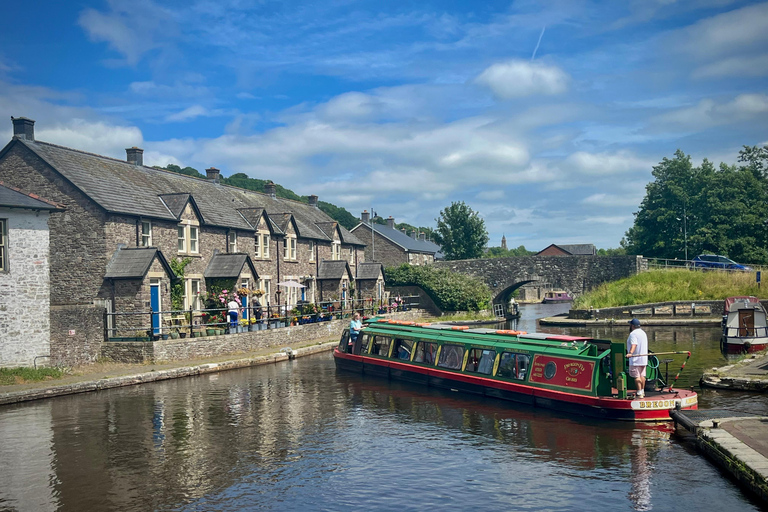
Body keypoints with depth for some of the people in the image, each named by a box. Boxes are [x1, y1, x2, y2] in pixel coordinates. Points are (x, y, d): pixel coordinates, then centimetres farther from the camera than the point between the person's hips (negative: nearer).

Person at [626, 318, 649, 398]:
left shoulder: (633, 334, -13)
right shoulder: (643, 332, 17)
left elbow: (634, 344, -30)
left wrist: (630, 353, -44)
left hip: (635, 359, -9)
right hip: (643, 358, 9)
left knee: (636, 376, -9)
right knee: (642, 375, 16)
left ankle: (639, 393, -14)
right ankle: (642, 391, 24)